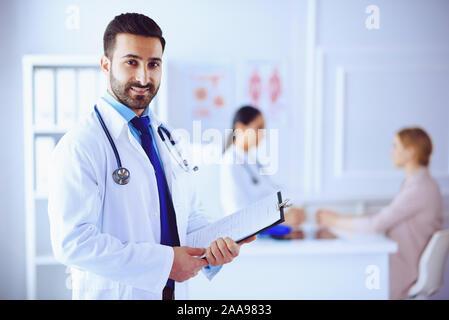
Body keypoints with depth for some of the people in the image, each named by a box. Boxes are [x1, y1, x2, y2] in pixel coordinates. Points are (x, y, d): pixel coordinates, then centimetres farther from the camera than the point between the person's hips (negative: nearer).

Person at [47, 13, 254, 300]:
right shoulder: (79, 146, -16)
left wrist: (215, 245, -9)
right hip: (114, 293, -6)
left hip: (175, 290, 6)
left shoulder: (168, 140, 6)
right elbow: (72, 242, -23)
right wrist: (164, 261, -22)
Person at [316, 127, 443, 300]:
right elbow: (384, 217, 13)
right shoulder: (414, 183, 12)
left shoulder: (420, 189, -21)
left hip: (405, 271, -9)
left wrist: (336, 221, -11)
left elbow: (377, 224, -24)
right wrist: (339, 217, 6)